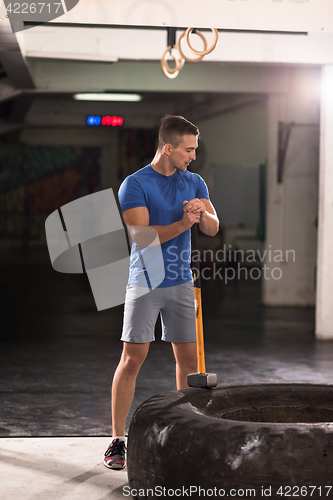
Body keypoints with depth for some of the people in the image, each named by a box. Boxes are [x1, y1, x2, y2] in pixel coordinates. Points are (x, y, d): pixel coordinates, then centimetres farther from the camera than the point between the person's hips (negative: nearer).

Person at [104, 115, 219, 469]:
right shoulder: (135, 184, -9)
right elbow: (142, 235, -17)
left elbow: (213, 228, 4)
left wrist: (202, 214, -18)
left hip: (181, 284, 5)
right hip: (145, 283, -5)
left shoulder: (193, 183, 9)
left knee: (188, 359, 7)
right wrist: (183, 223, -25)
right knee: (132, 359, -7)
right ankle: (117, 441, 0)